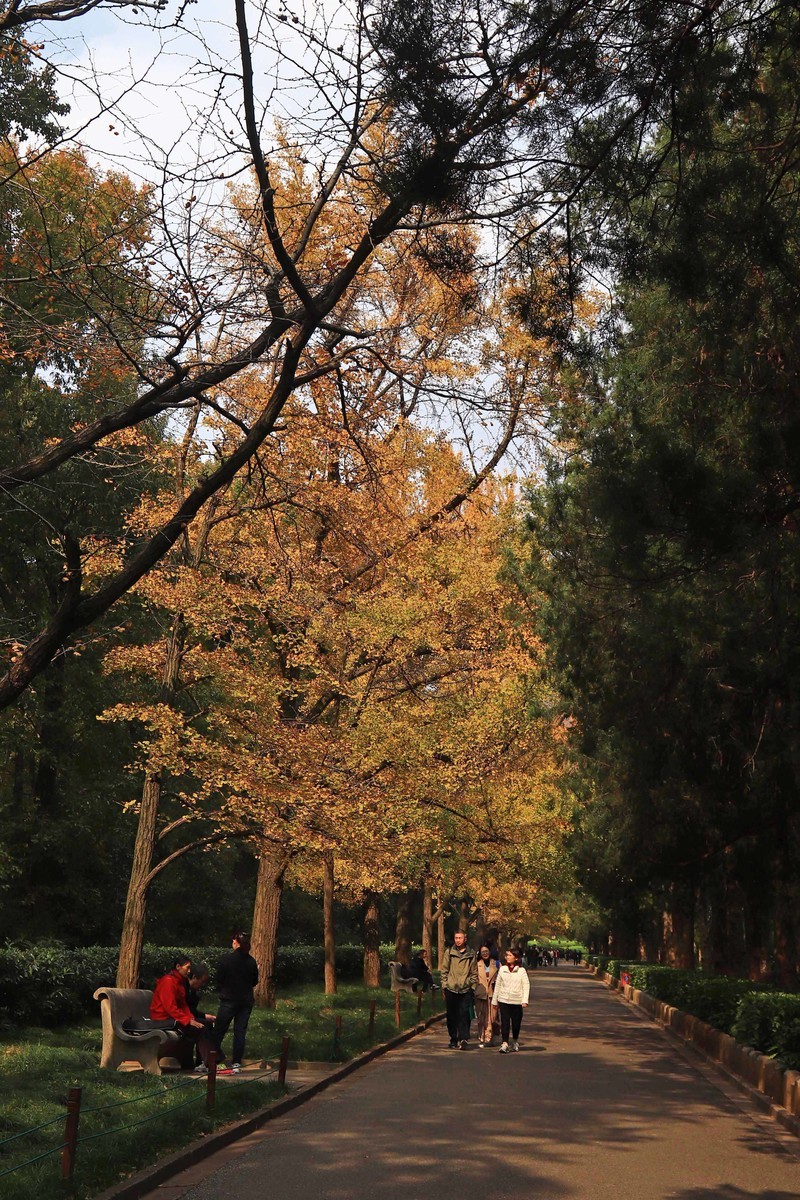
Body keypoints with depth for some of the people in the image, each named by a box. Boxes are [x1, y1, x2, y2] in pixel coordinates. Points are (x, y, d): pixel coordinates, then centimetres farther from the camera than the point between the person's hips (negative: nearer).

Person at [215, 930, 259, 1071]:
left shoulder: (226, 959, -13)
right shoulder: (251, 961, -3)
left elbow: (219, 980, -7)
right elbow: (255, 981, 7)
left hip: (229, 1000, -3)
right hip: (246, 1001, 3)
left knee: (219, 1031, 6)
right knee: (240, 1032, 7)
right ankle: (237, 1063, 7)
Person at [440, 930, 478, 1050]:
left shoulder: (471, 954, 7)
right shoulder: (449, 952, 6)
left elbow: (474, 972, 12)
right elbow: (444, 970, 8)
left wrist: (473, 985, 3)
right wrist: (445, 985, 1)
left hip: (466, 989, -1)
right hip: (451, 989, 1)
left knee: (464, 1014, -11)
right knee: (452, 1016, 5)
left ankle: (464, 1039, -10)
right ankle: (454, 1039, 14)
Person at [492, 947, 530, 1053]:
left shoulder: (521, 971, 0)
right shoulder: (502, 969, 7)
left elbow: (526, 985, -2)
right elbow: (497, 985, 12)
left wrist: (525, 1000, -12)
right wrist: (495, 1000, 12)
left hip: (517, 1001, -1)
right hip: (504, 1000, 1)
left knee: (516, 1023, 8)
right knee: (504, 1022, -7)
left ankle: (515, 1041, 30)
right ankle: (505, 1044, -8)